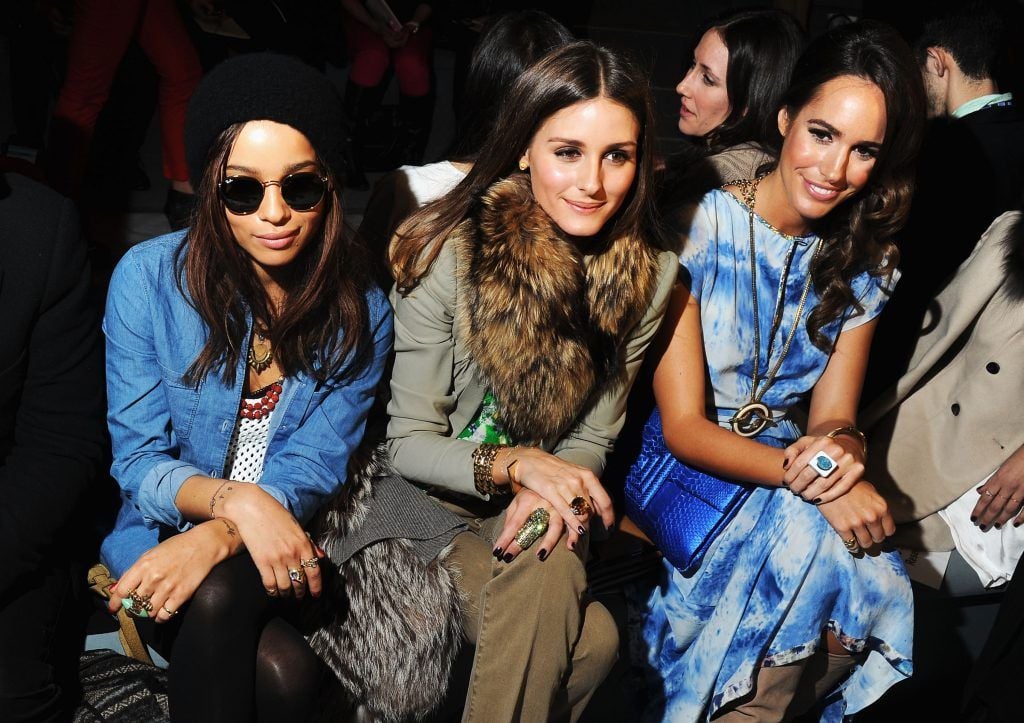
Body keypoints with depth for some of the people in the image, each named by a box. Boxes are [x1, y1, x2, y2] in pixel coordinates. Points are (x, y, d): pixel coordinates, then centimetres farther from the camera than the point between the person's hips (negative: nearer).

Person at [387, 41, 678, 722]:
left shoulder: (650, 273, -6)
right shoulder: (450, 255, -16)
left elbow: (591, 436, 3)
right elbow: (409, 442, -10)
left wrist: (553, 488, -20)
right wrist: (514, 465, -27)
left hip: (542, 503, 4)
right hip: (439, 494, -3)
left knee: (551, 570, -30)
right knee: (591, 638, -27)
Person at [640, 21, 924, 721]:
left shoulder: (864, 261, 2)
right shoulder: (699, 227, -14)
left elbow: (833, 414, 2)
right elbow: (683, 427, -15)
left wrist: (841, 446, -24)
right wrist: (811, 475, -30)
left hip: (787, 455, 4)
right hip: (681, 466, -4)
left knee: (877, 577, -25)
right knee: (807, 538, -31)